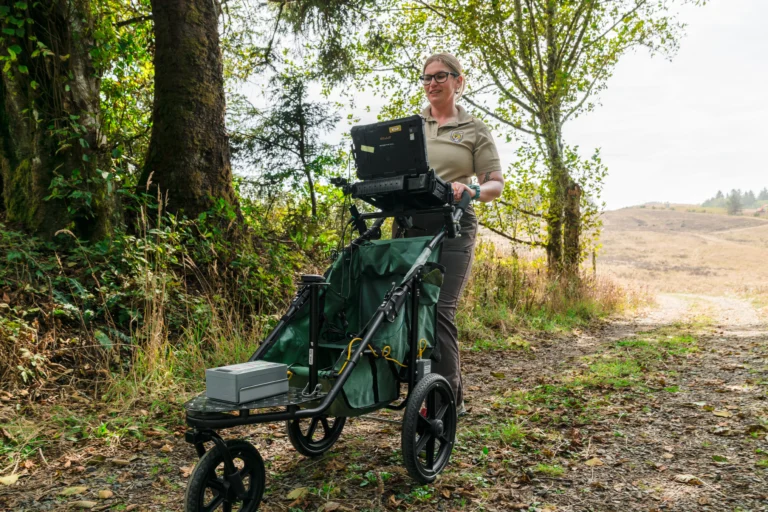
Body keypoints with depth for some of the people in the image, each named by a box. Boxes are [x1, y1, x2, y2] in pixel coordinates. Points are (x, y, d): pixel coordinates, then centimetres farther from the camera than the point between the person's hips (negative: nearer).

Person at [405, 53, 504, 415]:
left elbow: (495, 185, 4)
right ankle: (452, 394, 18)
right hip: (410, 223, 4)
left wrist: (470, 190, -18)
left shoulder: (474, 129, 8)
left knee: (439, 308, -16)